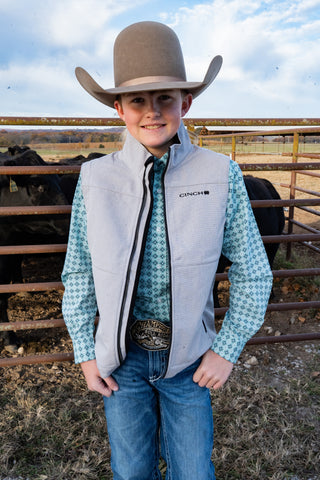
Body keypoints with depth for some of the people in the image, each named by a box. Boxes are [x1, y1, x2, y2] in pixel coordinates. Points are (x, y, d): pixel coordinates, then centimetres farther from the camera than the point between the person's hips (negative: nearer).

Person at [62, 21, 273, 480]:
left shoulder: (220, 174, -12)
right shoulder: (95, 178, -10)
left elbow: (253, 274, -4)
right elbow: (78, 274, 0)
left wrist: (227, 350, -4)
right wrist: (85, 353, 2)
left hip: (190, 356, 0)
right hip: (123, 356, 1)